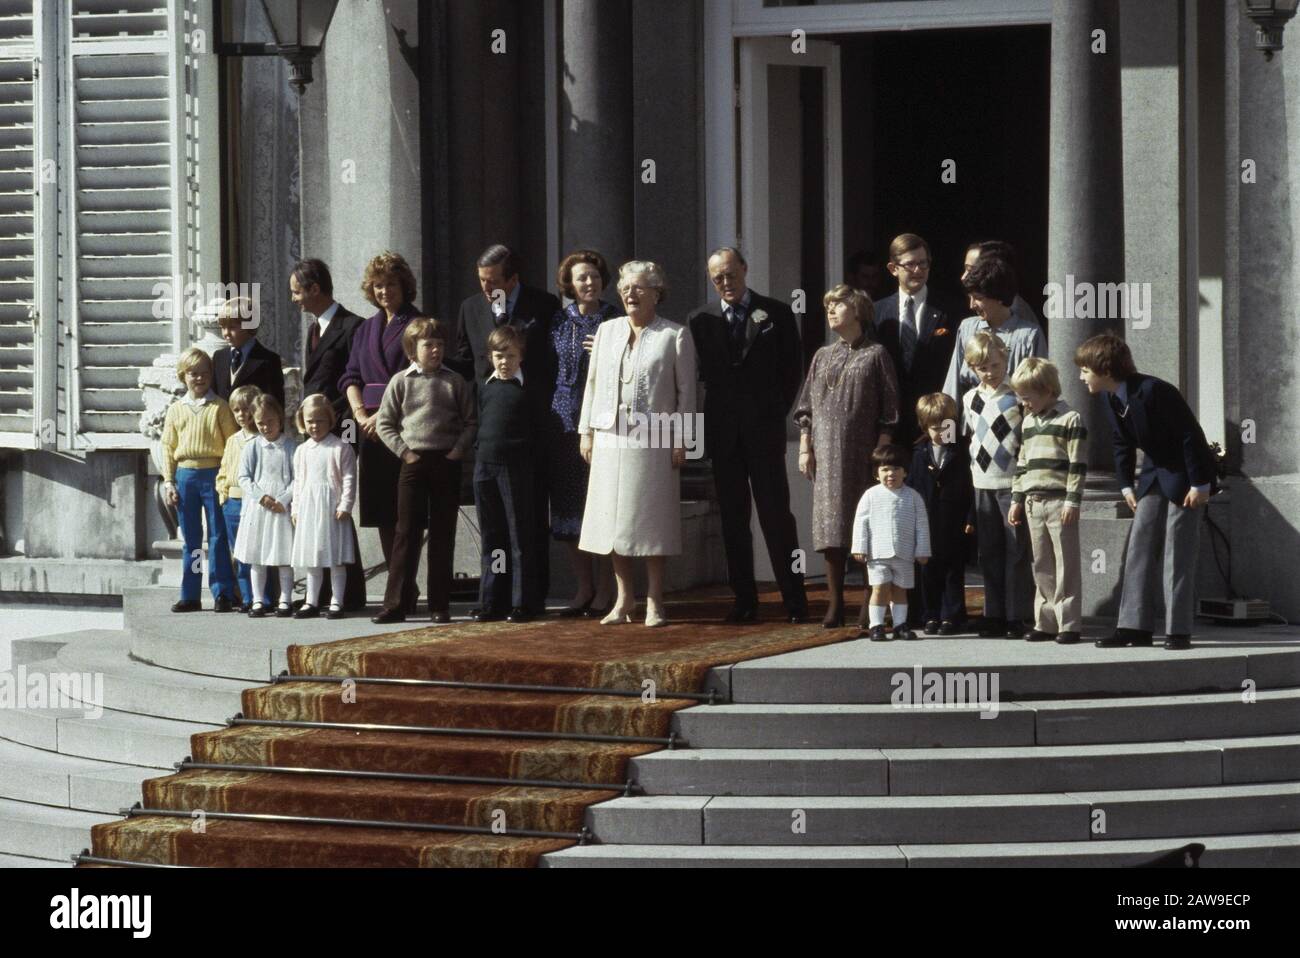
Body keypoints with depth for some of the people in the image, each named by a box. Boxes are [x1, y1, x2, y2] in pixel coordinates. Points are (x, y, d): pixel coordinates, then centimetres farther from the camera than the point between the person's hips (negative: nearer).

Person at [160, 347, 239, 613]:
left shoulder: (219, 407, 0)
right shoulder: (175, 410, 9)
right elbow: (168, 447, 11)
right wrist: (169, 482, 4)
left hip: (213, 474, -3)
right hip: (185, 474, 3)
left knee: (218, 536, -3)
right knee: (191, 539, 9)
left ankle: (222, 593, 0)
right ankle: (190, 596, 13)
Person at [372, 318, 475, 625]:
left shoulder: (455, 383, 4)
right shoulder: (401, 382, 3)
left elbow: (470, 422, 6)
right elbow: (385, 423, 5)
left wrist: (459, 449, -8)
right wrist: (403, 450, -5)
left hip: (447, 462, 1)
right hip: (414, 461, -1)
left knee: (443, 534, 4)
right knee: (407, 532, 0)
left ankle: (440, 606, 9)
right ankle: (394, 605, 1)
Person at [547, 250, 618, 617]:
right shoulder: (559, 321, 10)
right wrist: (549, 416, 3)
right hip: (565, 421, 3)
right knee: (568, 507, 4)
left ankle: (604, 590, 2)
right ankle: (584, 587, 12)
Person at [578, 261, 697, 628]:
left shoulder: (675, 336, 1)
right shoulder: (607, 331, 13)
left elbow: (686, 390, 0)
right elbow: (592, 382, 15)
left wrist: (681, 440, -6)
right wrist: (587, 431, 9)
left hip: (653, 441, -4)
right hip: (611, 437, 4)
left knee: (652, 520, -2)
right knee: (614, 519, 4)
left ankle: (654, 602, 3)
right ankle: (624, 598, 12)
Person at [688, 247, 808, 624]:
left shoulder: (776, 314, 3)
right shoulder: (701, 320, 8)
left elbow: (793, 369, 5)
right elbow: (702, 372, 11)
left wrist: (777, 411, 1)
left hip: (764, 429, -2)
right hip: (724, 433, 2)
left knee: (776, 514, -5)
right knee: (733, 518, 4)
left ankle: (795, 601, -3)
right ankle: (744, 600, 8)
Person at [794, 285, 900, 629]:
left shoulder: (875, 355, 3)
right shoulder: (822, 357, 15)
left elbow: (889, 411, 0)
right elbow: (806, 408, 15)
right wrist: (804, 448, 6)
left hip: (862, 454, -3)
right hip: (827, 454, 3)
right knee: (831, 524, 0)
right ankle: (835, 604, 5)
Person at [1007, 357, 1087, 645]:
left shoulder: (1070, 420, -6)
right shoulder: (1028, 422, 16)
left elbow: (1078, 464, -10)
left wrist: (1072, 501, -14)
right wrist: (1017, 499, 18)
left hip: (1059, 502, -7)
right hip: (1033, 502, 7)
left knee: (1066, 565, -5)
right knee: (1041, 567, 8)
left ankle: (1069, 623, -3)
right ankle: (1045, 622, 12)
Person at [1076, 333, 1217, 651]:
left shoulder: (1153, 391, -27)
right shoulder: (1111, 398, -2)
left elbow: (1191, 435, -24)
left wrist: (1200, 484, -22)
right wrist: (1126, 485, 7)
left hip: (1184, 477, -8)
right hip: (1154, 474, 8)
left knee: (1177, 555, -6)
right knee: (1138, 548, 2)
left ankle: (1179, 631, -1)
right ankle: (1135, 626, 3)